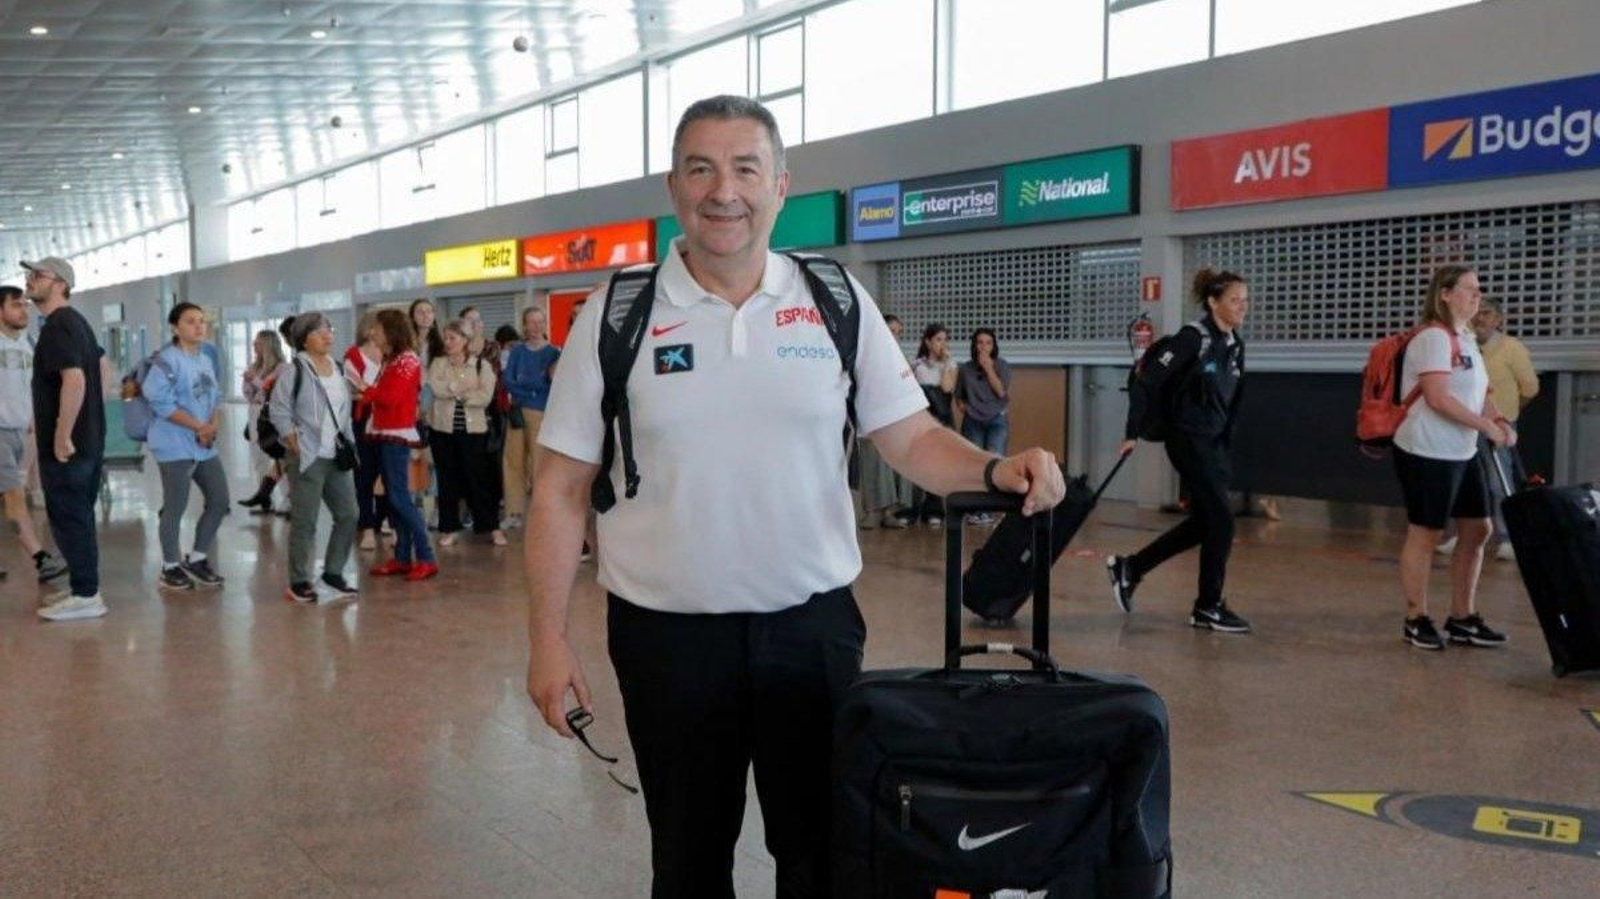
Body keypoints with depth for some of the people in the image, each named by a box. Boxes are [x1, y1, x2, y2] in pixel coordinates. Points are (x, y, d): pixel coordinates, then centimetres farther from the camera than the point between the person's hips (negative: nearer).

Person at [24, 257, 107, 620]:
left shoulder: (56, 326, -17)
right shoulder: (75, 320, 15)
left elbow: (74, 380, -29)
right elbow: (99, 366, 26)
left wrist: (62, 435, -25)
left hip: (66, 443, -10)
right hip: (88, 437, 10)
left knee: (69, 519, -3)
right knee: (78, 517, 16)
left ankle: (85, 597, 3)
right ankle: (82, 587, 24)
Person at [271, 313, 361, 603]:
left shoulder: (338, 369, 13)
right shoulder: (293, 370, -9)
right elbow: (279, 411, -9)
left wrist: (349, 443, 11)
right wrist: (296, 445, -14)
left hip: (337, 457, 7)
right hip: (308, 458, -7)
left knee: (349, 514, 7)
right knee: (305, 522, -3)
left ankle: (333, 575, 19)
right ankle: (298, 583, 7)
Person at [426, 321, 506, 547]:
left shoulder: (482, 365, 2)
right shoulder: (438, 363, 7)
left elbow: (485, 396, -11)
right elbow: (436, 387, -13)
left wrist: (455, 392, -10)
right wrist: (467, 388, -12)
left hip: (473, 429, -2)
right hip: (443, 429, 2)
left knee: (477, 477, 0)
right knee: (447, 478, 6)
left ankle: (492, 527, 8)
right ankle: (449, 529, 14)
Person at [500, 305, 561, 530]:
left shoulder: (554, 353, 2)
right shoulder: (517, 351, 11)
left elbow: (552, 385, -8)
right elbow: (508, 382, 2)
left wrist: (522, 384, -9)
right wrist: (537, 386, -11)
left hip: (542, 413, -3)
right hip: (518, 412, 3)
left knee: (540, 463, -6)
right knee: (514, 462, 3)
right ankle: (514, 512, 11)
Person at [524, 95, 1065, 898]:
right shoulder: (615, 315, -4)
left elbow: (910, 438, 0)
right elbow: (561, 489, -2)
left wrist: (996, 469, -20)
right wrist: (548, 640, -6)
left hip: (814, 623, 1)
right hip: (668, 632, -1)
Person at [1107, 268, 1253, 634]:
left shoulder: (1235, 345, 9)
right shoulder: (1193, 338, -14)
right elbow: (1150, 380, -15)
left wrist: (1225, 443, 15)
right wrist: (1134, 433, -13)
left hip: (1214, 441, 9)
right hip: (1189, 439, -9)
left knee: (1205, 521, 11)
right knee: (1221, 518, -7)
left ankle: (1129, 567, 23)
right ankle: (1208, 607, 6)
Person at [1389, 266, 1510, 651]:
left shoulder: (1466, 339, 15)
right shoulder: (1433, 337, -15)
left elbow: (1477, 393, 17)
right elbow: (1438, 399, -23)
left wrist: (1499, 421, -1)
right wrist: (1488, 426, -18)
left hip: (1463, 454, 10)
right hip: (1427, 454, -10)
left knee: (1477, 530, 12)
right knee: (1424, 533, -1)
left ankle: (1462, 620, 21)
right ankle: (1416, 621, 11)